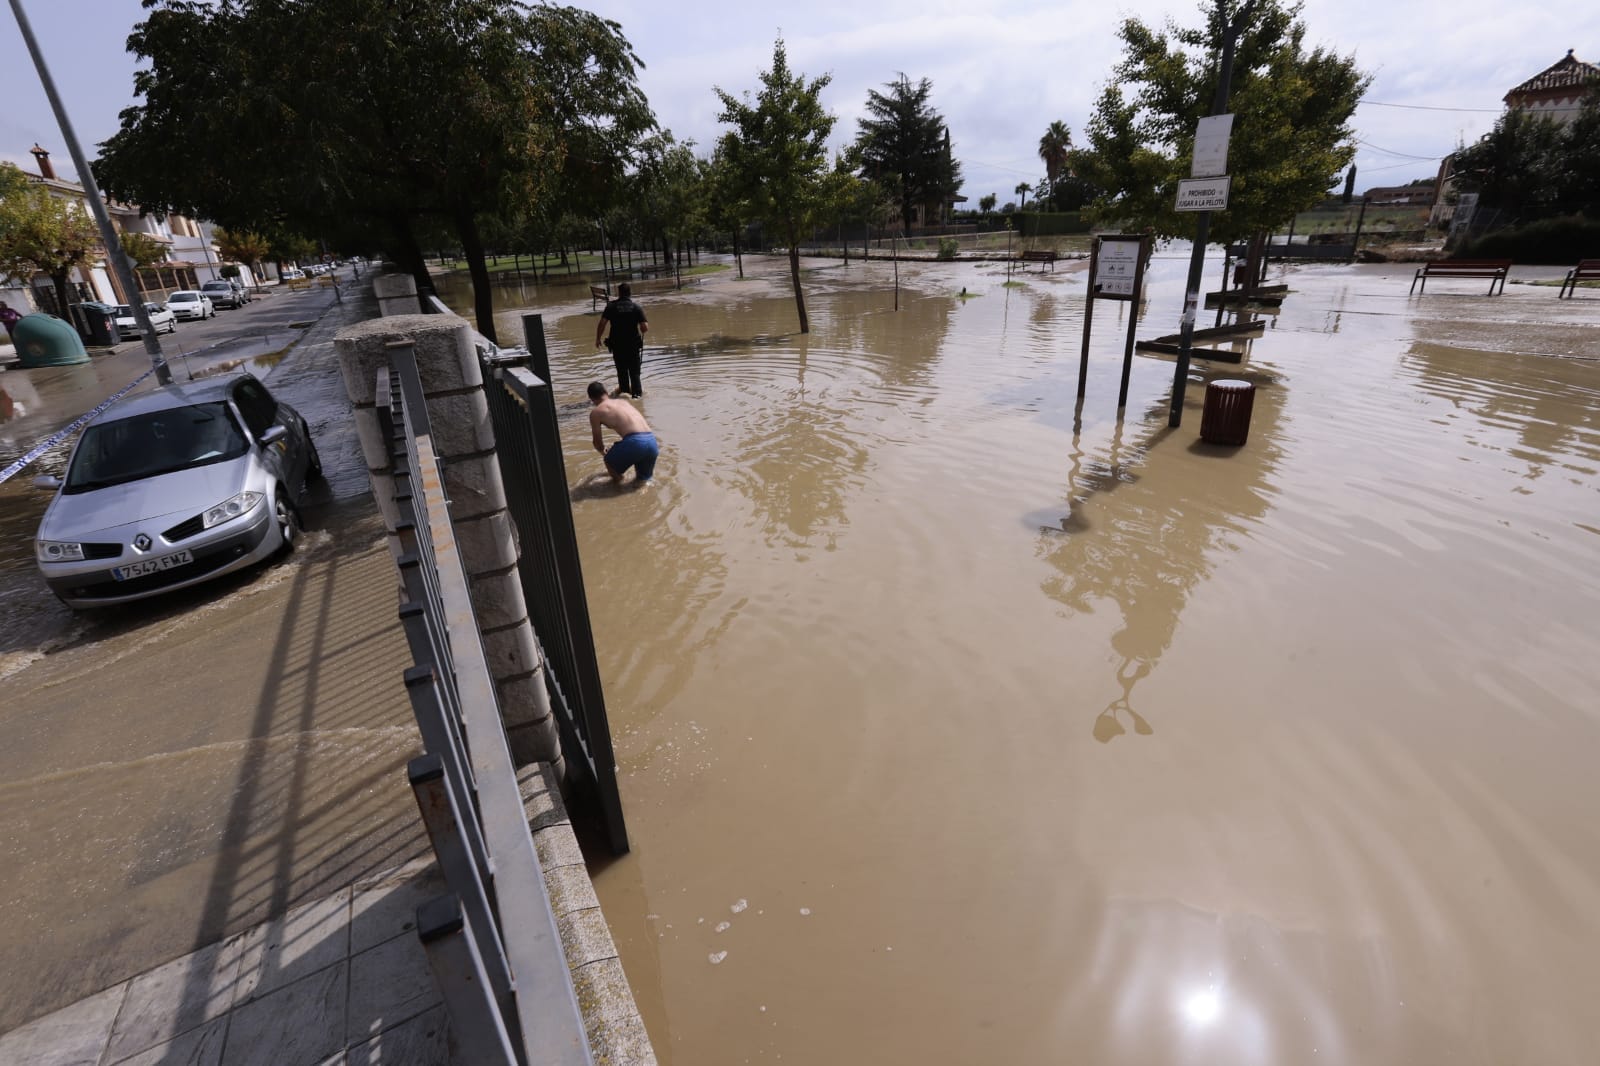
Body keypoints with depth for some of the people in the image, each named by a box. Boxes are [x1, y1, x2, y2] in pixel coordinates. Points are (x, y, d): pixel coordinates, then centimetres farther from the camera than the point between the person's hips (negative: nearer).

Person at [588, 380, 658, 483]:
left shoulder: (595, 412, 11)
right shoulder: (624, 401, 27)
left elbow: (597, 442, 19)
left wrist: (603, 451, 42)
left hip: (635, 442, -6)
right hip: (652, 442, 6)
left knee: (610, 462, 25)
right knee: (644, 479, 30)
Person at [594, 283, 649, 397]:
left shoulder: (611, 306, -2)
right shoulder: (637, 307, -4)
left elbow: (601, 323, -9)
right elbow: (645, 328, -12)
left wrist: (597, 339, 1)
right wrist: (641, 332, 11)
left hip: (616, 344, 1)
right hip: (633, 344, -1)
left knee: (621, 370, 15)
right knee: (634, 371, 8)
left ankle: (624, 391, 22)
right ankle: (636, 393, 7)